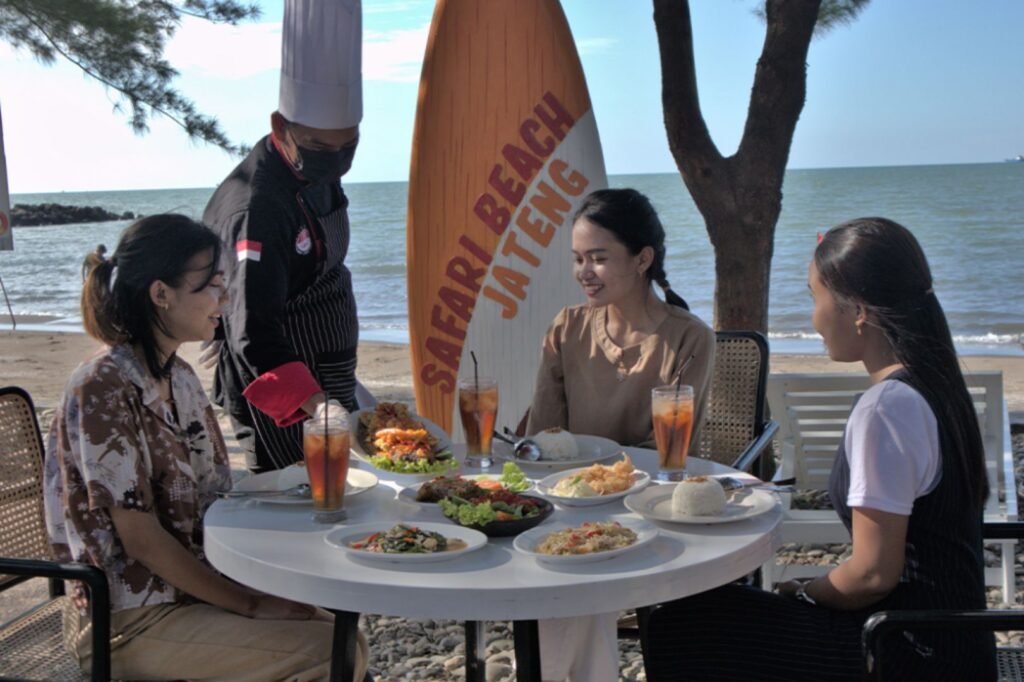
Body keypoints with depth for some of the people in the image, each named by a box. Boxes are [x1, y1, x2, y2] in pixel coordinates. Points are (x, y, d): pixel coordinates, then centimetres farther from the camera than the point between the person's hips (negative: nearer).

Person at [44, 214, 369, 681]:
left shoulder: (180, 377, 6)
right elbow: (140, 539, -20)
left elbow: (214, 500, 7)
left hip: (191, 586, 8)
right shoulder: (103, 389, -19)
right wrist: (251, 604, -16)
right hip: (130, 623, -8)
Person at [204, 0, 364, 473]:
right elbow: (254, 331, -34)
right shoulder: (255, 209, -28)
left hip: (328, 385, 9)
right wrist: (310, 405, -46)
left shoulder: (316, 172, 1)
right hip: (278, 403, -9)